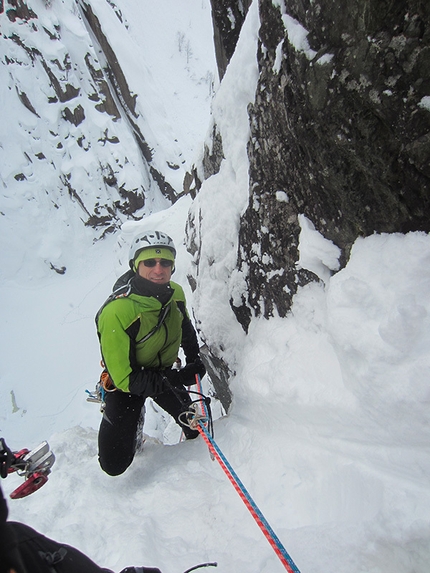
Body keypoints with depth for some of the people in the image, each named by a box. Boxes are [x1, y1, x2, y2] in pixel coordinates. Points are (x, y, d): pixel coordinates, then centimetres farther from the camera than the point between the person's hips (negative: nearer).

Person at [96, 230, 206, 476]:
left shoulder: (176, 293, -16)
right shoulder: (116, 312, -35)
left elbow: (186, 329, 8)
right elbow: (123, 377, -29)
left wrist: (194, 359, -3)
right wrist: (178, 378, -30)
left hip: (164, 373, 5)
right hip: (127, 383, -4)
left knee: (197, 430, 11)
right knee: (115, 464, -6)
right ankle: (135, 420, 22)